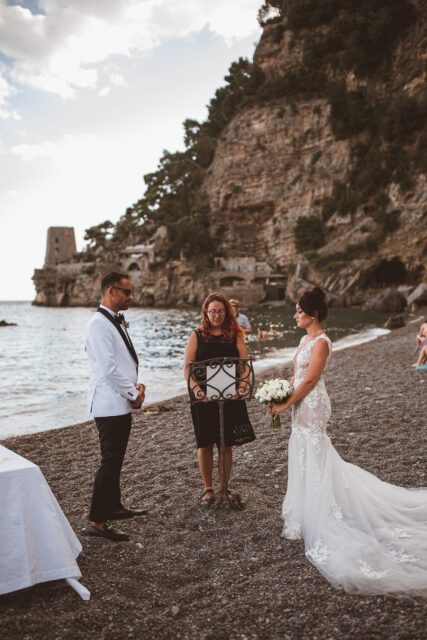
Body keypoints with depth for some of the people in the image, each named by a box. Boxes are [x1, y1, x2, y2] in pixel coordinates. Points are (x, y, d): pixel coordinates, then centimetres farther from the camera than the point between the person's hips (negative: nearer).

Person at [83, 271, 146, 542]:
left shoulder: (117, 321, 13)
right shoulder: (100, 323, -17)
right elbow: (108, 367, -22)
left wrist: (137, 386, 2)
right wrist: (134, 393, -13)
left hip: (122, 403, 9)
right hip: (110, 404, -9)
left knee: (116, 459, 19)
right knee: (110, 462, -5)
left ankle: (114, 506, 34)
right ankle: (97, 522, 4)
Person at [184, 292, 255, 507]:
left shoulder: (235, 335, 4)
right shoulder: (197, 335, 2)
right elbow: (187, 367, -3)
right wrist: (196, 388, -20)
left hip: (230, 397, 1)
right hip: (204, 397, 0)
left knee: (226, 444, 7)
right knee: (205, 444, 6)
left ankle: (224, 488, 23)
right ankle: (207, 489, 22)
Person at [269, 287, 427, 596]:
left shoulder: (321, 342, -18)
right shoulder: (307, 339, 11)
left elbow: (309, 380, -20)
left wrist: (286, 405, -15)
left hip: (311, 405, -9)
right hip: (303, 405, 9)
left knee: (312, 460, 0)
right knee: (307, 458, 17)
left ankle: (314, 521, 12)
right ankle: (310, 511, 33)